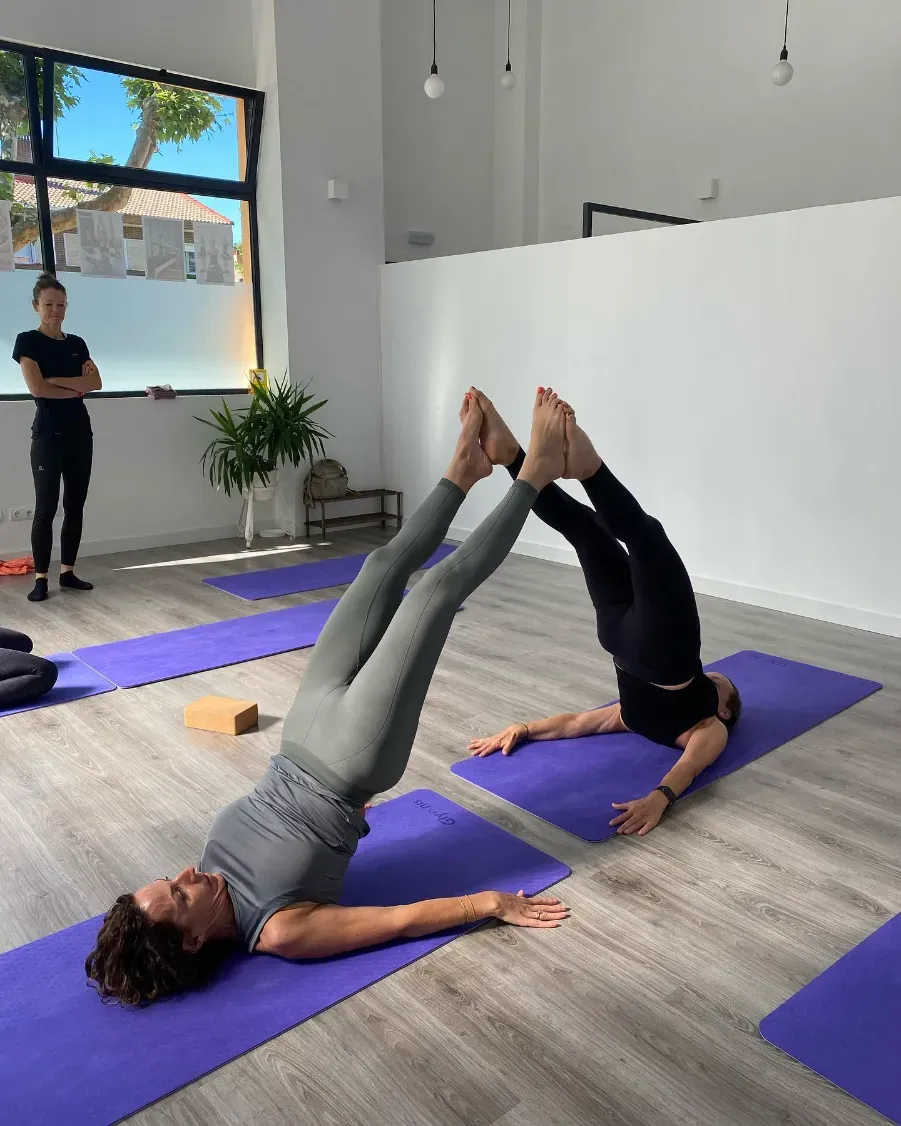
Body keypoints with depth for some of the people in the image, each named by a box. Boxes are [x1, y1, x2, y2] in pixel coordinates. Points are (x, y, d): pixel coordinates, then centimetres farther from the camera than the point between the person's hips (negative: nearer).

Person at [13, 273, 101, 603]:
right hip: (48, 434, -5)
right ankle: (41, 578, 0)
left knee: (75, 504, 6)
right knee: (46, 507, -5)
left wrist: (56, 380, -11)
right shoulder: (28, 341, -2)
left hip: (80, 431, 5)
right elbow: (37, 388, -14)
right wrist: (76, 388, -4)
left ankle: (68, 572, 15)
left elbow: (96, 383, -1)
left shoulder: (77, 344, 12)